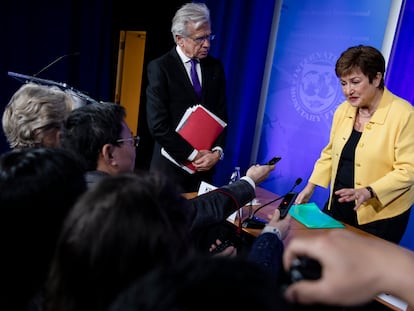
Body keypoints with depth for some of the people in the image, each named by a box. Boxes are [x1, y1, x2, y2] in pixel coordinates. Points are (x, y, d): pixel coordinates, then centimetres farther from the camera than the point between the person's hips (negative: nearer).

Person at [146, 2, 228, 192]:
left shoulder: (215, 67, 5)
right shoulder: (159, 68, -10)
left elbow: (221, 115, 7)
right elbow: (158, 125, -15)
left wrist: (217, 151, -7)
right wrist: (193, 155, -14)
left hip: (205, 166, 4)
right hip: (172, 167, -4)